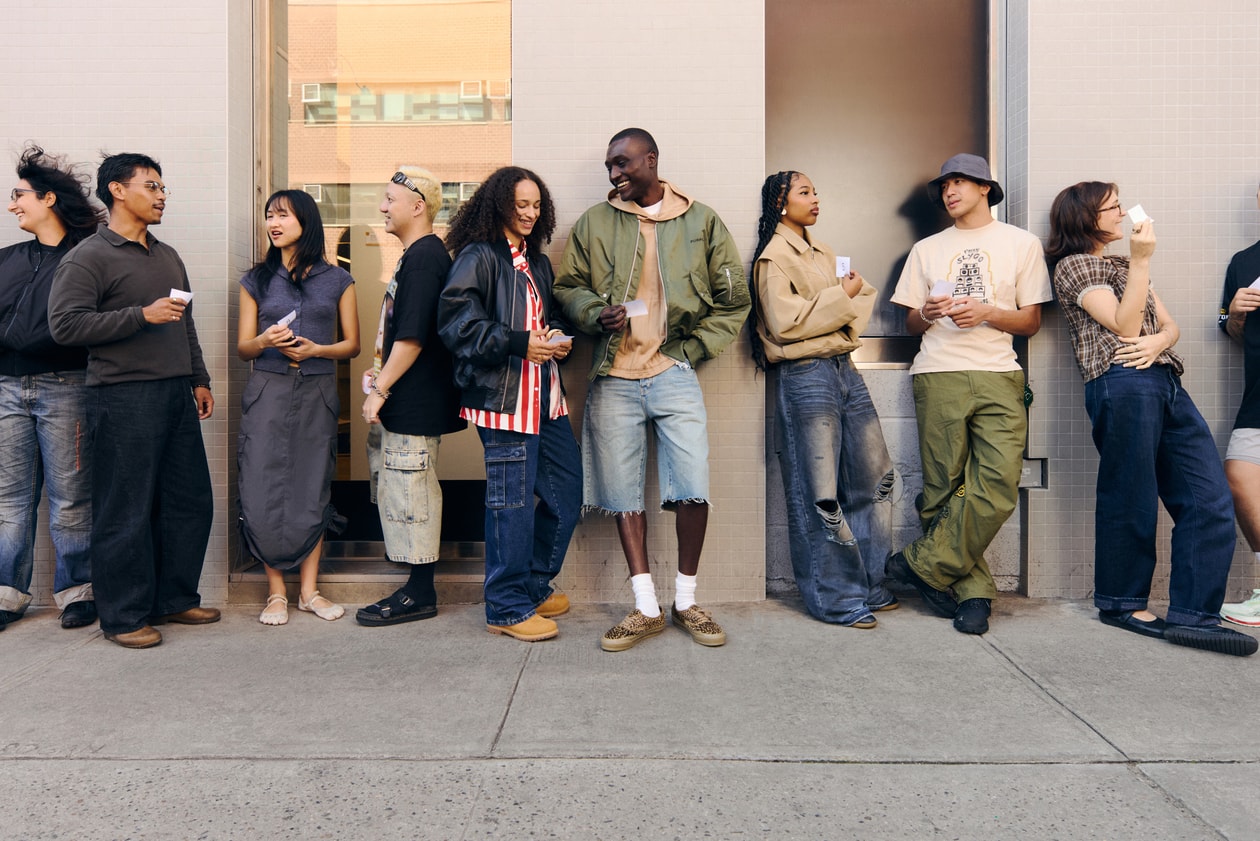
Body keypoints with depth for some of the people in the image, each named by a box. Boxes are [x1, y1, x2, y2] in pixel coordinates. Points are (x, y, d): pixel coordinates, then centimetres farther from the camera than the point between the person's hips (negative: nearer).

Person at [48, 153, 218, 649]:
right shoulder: (88, 257, -2)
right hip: (122, 398, -7)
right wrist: (143, 315, -17)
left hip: (176, 395, 7)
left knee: (190, 502, 9)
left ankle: (175, 599, 23)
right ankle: (124, 616, 11)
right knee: (126, 511, -1)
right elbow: (65, 324, -13)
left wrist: (199, 379, 19)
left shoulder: (168, 256, 20)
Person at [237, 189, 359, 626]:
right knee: (263, 494, -4)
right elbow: (243, 348, 8)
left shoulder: (337, 279, 7)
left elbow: (352, 344, 6)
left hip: (317, 394, 0)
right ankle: (276, 590, 10)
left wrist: (315, 349, -12)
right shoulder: (257, 280, 10)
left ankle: (309, 588, 14)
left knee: (313, 491, 3)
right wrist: (265, 341, -14)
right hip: (267, 393, 1)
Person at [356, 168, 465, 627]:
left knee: (408, 487, -4)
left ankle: (420, 593, 7)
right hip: (407, 399, 10)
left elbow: (412, 337, -23)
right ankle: (418, 585, 27)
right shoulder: (418, 255, 16)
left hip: (415, 400, -10)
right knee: (400, 484, 16)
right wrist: (383, 372, 23)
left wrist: (380, 388, -18)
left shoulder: (423, 258, -16)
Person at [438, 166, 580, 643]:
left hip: (545, 397, 9)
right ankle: (508, 608, 13)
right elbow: (456, 322, -14)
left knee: (566, 493, 11)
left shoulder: (537, 262, 22)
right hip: (504, 397, -9)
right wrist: (520, 343, -20)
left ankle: (534, 584, 30)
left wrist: (558, 340, 8)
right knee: (512, 502, -3)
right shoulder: (478, 257, -5)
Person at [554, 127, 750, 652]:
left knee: (693, 488, -6)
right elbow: (567, 286, 13)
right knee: (623, 494, 3)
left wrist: (695, 348, 1)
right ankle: (646, 609, 15)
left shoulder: (701, 221, 6)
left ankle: (686, 601, 14)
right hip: (614, 377, 2)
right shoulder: (594, 223, 9)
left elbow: (734, 299, 10)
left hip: (674, 373, -1)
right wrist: (596, 313, -8)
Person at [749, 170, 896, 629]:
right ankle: (838, 599, 8)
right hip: (806, 378, -8)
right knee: (819, 494, -3)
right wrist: (841, 297, -11)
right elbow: (785, 323, -16)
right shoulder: (773, 257, -5)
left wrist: (854, 296, -2)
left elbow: (866, 295, 19)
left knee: (874, 479, 10)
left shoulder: (822, 253, 21)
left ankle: (873, 586, 23)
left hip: (845, 368, 9)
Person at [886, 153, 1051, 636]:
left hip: (998, 377, -1)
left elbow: (1031, 322, 11)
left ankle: (923, 564, -6)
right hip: (939, 377, 1)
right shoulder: (926, 249, 21)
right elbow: (909, 325, 18)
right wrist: (927, 314, -4)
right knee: (945, 489, -5)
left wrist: (987, 313, -7)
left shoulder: (1021, 244, 15)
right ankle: (973, 593, 4)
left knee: (1000, 482, -17)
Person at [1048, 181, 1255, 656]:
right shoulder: (1074, 265, 4)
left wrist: (1158, 341, -4)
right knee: (1130, 501, -3)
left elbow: (1170, 325, 19)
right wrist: (1141, 260, -7)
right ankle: (1122, 603, 12)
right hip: (1123, 386, -8)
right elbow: (1124, 325, -7)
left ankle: (1192, 614, -3)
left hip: (1166, 384, 8)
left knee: (1210, 498, -3)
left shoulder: (1124, 266, 29)